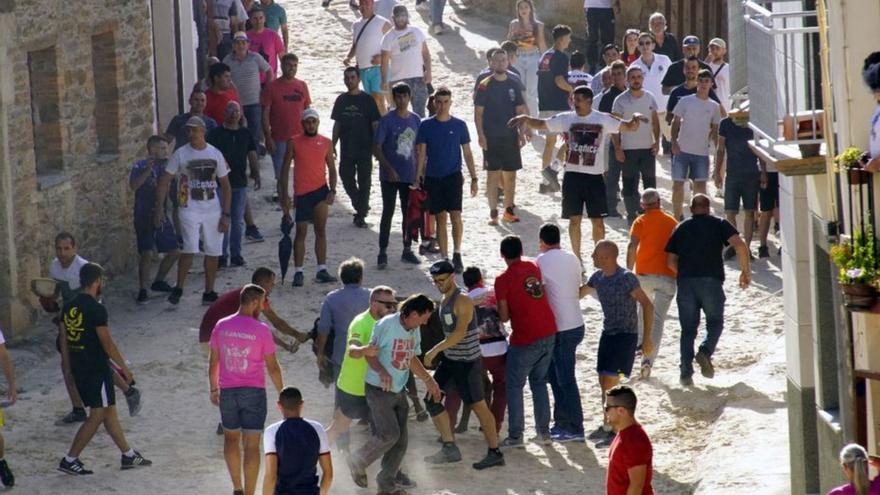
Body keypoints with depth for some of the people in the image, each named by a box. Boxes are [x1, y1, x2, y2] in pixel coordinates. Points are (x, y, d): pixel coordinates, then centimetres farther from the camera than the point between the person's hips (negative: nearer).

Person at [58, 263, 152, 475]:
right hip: (97, 369, -8)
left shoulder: (69, 308, 7)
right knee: (97, 416, 0)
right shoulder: (96, 309, -17)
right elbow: (107, 344, -16)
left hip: (78, 369, 8)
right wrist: (124, 368, -7)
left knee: (110, 410, 16)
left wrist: (70, 367, 21)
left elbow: (64, 341, 12)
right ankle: (70, 460, -2)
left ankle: (128, 455, 23)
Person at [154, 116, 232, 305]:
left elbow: (225, 186, 9)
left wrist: (226, 215, 2)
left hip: (213, 210, 3)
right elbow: (164, 181, -2)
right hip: (189, 209, -3)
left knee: (213, 252, 6)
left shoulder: (215, 154, 5)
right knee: (189, 249, -17)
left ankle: (209, 293, 17)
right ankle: (178, 288, -6)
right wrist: (159, 208, -12)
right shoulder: (180, 154, -2)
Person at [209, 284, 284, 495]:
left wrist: (214, 389, 20)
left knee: (231, 437, 21)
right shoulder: (261, 330, -11)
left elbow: (213, 361, 7)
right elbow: (272, 367, -6)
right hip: (254, 391, -3)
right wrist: (282, 393, 6)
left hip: (227, 391, 3)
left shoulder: (221, 326, 0)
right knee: (251, 445, 2)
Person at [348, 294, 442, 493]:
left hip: (399, 391, 8)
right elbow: (370, 354, -14)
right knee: (389, 434, -17)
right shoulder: (386, 325, -17)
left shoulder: (414, 331, 7)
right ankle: (358, 463, 5)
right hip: (379, 389, -8)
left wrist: (429, 381, 23)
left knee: (401, 440, 4)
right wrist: (382, 372, -29)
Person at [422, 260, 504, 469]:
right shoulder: (445, 299, 10)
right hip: (449, 358, 9)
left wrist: (435, 350, -31)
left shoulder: (462, 300, -18)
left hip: (467, 361, -9)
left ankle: (495, 453, 4)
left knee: (478, 405, -4)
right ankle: (449, 448, 8)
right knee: (432, 399, 4)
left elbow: (460, 332, -27)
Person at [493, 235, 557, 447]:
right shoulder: (533, 268, 7)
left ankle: (515, 436, 3)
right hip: (549, 334, 6)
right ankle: (543, 432, 18)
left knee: (514, 386, 6)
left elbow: (504, 317, -9)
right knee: (539, 382, 18)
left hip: (525, 340, -6)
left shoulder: (503, 280, -11)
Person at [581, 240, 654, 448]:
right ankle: (608, 425, 22)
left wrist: (647, 337, -22)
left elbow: (647, 305, -19)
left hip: (625, 335, -8)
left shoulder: (626, 278, -18)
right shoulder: (597, 277, 5)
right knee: (604, 383, 10)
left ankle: (614, 430, -8)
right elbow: (579, 293, 23)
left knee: (611, 383, -13)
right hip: (608, 333, 8)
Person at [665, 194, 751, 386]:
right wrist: (746, 271, 2)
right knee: (715, 322, 14)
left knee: (688, 328, 9)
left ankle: (686, 372, 0)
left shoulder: (680, 228, 16)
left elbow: (671, 261, 12)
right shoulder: (719, 225, 8)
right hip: (711, 281, -2)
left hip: (685, 282, 2)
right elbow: (739, 245, -7)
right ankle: (705, 352, -14)